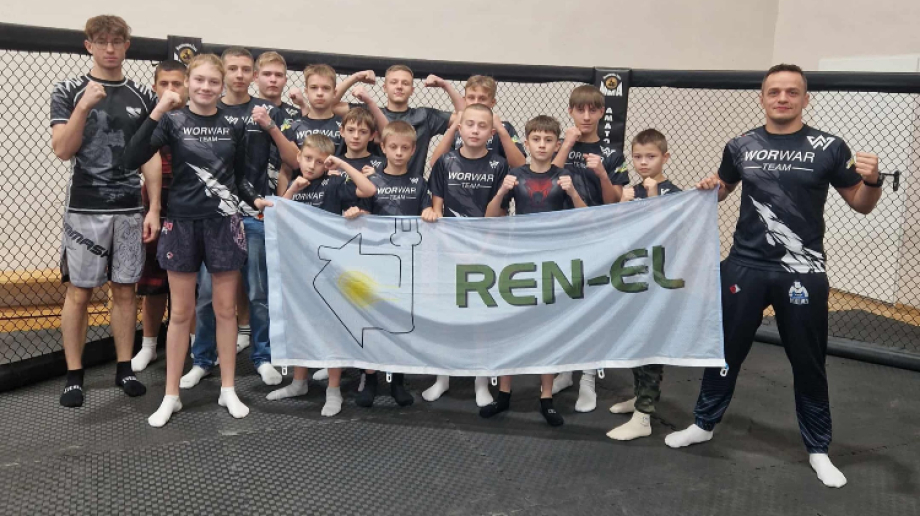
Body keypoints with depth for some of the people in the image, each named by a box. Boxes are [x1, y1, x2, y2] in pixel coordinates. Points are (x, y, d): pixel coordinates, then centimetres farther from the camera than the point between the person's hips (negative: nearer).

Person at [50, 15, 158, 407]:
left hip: (130, 210, 2)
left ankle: (124, 369, 18)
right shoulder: (69, 91, 2)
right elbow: (62, 150, -6)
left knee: (125, 289, 8)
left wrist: (154, 209, 1)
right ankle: (74, 376, 12)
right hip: (85, 209, -2)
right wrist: (83, 107, -19)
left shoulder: (143, 96, 8)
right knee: (79, 292, 2)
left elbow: (151, 156, 7)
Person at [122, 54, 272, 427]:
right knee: (181, 312, 6)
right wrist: (156, 113, -21)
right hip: (182, 222, -1)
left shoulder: (234, 127, 4)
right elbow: (132, 160, -15)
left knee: (226, 308, 7)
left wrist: (256, 200, -5)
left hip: (224, 222, 1)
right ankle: (171, 396, 18)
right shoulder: (172, 121, -3)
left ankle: (228, 390, 19)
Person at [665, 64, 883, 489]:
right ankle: (703, 424, 30)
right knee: (726, 348, 12)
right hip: (745, 266, 2)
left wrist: (872, 180, -19)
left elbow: (861, 205, 2)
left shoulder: (828, 147, -2)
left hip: (803, 272, -1)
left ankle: (818, 449, 25)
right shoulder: (741, 146, 3)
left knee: (809, 363, 9)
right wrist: (709, 187, -3)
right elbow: (721, 190, 20)